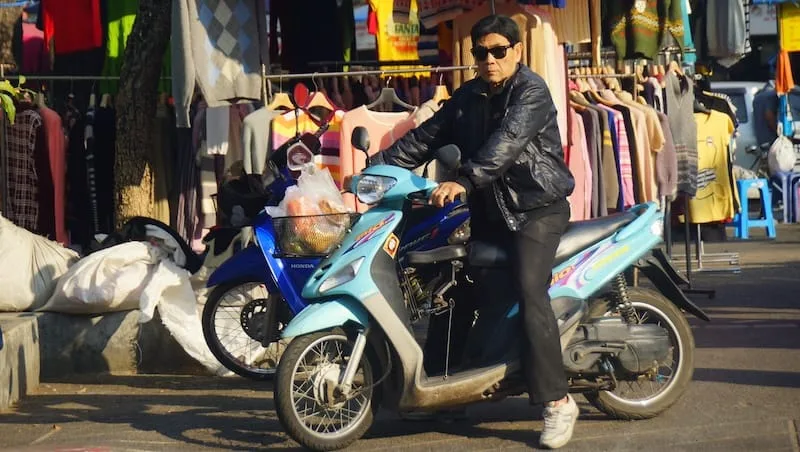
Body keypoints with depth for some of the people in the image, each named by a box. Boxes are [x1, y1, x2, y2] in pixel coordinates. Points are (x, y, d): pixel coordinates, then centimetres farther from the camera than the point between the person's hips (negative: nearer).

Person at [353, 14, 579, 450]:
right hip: (489, 212, 8)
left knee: (530, 292, -24)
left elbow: (506, 142, -27)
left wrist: (463, 181, -41)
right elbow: (426, 136, 10)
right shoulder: (468, 97, 13)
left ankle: (557, 401, -22)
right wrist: (377, 166, -1)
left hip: (537, 207, -8)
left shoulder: (531, 91, -11)